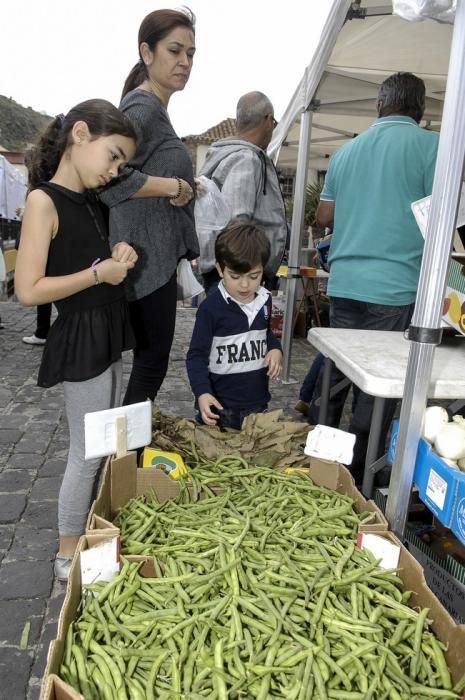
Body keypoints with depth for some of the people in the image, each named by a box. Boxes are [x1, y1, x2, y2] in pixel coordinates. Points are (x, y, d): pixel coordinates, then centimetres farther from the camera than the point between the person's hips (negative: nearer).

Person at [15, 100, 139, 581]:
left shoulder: (91, 201, 8)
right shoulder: (43, 200, -16)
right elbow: (29, 290, -22)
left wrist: (118, 255, 1)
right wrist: (99, 273, -18)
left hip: (109, 331, 9)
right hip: (80, 337, -9)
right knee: (88, 452, 2)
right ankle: (68, 556, 22)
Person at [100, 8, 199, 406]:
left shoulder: (155, 108, 18)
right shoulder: (142, 107, -13)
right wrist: (175, 187, -19)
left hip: (157, 257, 10)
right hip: (148, 260, -10)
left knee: (148, 358, 16)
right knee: (152, 361, -2)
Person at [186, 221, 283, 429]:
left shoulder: (265, 300, 1)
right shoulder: (211, 308, -16)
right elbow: (197, 355, -12)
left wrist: (275, 349, -1)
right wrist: (202, 392, -26)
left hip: (258, 403, 5)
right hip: (220, 407, -5)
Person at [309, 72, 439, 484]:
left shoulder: (348, 149, 12)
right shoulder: (430, 145, -2)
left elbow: (324, 216, 16)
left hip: (343, 283, 5)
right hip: (395, 287, -5)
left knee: (333, 373, 16)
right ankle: (355, 474, 12)